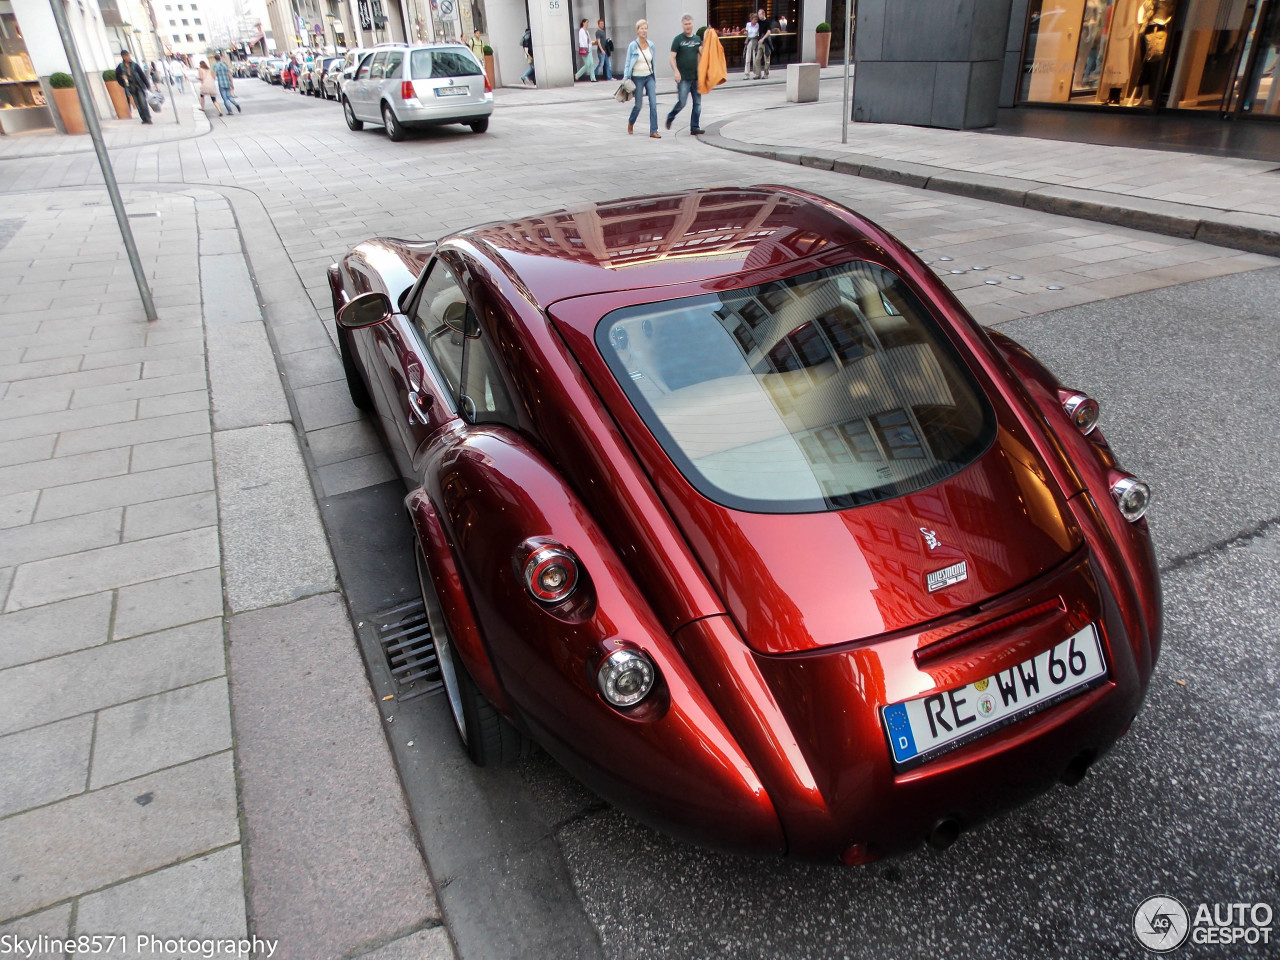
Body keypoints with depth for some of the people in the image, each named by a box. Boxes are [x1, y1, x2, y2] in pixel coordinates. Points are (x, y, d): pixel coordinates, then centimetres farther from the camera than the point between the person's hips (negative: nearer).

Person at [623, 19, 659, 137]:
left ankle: (653, 131, -5)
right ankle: (630, 122, 34)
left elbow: (653, 63, 12)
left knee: (653, 104, -9)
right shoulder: (633, 46, -7)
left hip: (649, 77, 3)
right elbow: (628, 64, -2)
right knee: (638, 105, 4)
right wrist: (625, 79, -6)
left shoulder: (651, 45, 4)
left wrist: (655, 80, 12)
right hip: (637, 78, -3)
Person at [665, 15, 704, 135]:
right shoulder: (678, 39, -2)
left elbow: (702, 54, 6)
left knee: (697, 103, 2)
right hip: (683, 77, -4)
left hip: (696, 76, 5)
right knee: (681, 102, -7)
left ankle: (694, 127, 9)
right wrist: (676, 71, -18)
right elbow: (672, 58, -6)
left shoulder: (697, 38, 11)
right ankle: (670, 118, 20)